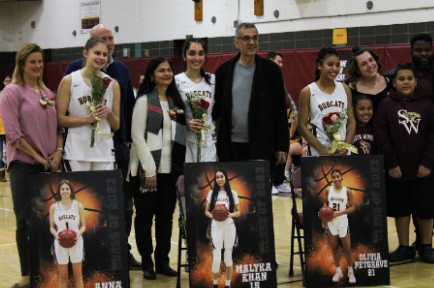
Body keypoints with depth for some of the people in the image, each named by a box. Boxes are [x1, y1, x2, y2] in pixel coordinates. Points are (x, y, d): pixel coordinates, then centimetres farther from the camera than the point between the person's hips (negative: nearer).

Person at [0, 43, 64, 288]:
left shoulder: (48, 93, 14)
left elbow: (58, 126, 14)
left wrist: (58, 152, -3)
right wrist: (37, 157, -11)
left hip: (49, 165, 5)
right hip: (24, 164, -5)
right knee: (26, 219, -2)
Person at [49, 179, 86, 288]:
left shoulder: (78, 206, 0)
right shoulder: (54, 207, 2)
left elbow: (83, 225, 4)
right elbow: (52, 227, 7)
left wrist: (79, 233, -16)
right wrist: (56, 234, -14)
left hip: (76, 242, 0)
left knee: (78, 275, 5)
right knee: (62, 277, 5)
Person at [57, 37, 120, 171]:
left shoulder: (112, 84, 12)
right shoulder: (69, 81, 3)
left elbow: (117, 126, 14)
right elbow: (60, 119, -3)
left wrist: (109, 113, -6)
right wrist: (87, 118, -14)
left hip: (104, 153, 3)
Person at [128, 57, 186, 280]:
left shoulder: (175, 101, 13)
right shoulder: (145, 100, -4)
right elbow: (137, 136, -9)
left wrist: (180, 166, 5)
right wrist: (149, 169, -15)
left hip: (170, 168, 5)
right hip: (147, 168, -5)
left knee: (166, 215, 7)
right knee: (145, 215, 1)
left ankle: (162, 261, 16)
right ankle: (147, 263, 9)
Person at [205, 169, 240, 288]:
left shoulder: (232, 193, 6)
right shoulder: (212, 193, 7)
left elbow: (238, 212, 7)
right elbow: (206, 211, 9)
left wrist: (231, 214, -14)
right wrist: (212, 216, -12)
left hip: (229, 226, 1)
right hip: (216, 227, 0)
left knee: (228, 257, 6)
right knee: (216, 259, -7)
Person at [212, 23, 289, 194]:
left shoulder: (271, 70, 4)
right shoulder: (224, 71, 7)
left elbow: (280, 111, 3)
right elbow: (216, 109, 9)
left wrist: (281, 146, -1)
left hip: (261, 148, -1)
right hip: (231, 147, 1)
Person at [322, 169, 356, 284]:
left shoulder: (347, 191, -6)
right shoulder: (328, 190, 1)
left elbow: (353, 207, -4)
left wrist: (340, 212, -16)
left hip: (342, 221, -2)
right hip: (331, 221, 2)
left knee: (347, 248, 0)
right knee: (334, 247, 9)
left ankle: (350, 271, 15)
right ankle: (338, 271, 22)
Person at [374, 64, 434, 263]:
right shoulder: (386, 106, 0)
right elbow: (381, 136, -4)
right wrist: (391, 163, -9)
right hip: (397, 171, 0)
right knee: (400, 210, 9)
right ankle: (404, 247, 22)